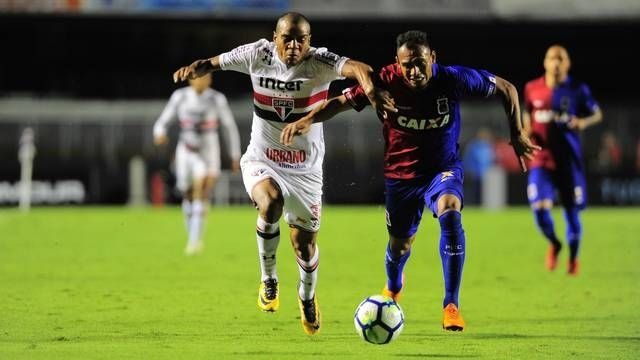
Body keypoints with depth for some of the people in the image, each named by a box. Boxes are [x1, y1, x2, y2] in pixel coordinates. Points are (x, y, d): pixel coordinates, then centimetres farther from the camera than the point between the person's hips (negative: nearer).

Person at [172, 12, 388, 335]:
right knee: (270, 203, -33)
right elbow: (215, 62, 3)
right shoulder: (257, 55, -10)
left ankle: (307, 297, 42)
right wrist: (195, 68, -20)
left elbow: (353, 67, -38)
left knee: (305, 244, 7)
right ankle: (268, 280, -8)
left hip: (305, 171, 0)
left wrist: (370, 89, -59)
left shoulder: (319, 63, -18)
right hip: (261, 162, 0)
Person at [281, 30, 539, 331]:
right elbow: (342, 101, -16)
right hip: (400, 174, 1)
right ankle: (393, 288, 52)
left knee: (451, 216, -31)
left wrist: (517, 134, -7)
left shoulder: (453, 80, -19)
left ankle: (451, 306, -25)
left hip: (443, 168, -1)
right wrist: (308, 120, -34)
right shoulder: (385, 83, -20)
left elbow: (506, 89, -5)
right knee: (400, 244, 13)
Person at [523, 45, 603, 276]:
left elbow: (597, 114, 8)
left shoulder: (578, 90, -4)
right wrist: (527, 131, -2)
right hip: (541, 159, 1)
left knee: (572, 211, 5)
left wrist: (584, 122, -14)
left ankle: (573, 257, 30)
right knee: (540, 209, -13)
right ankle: (553, 244, 20)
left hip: (569, 160, -1)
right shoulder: (532, 89, 2)